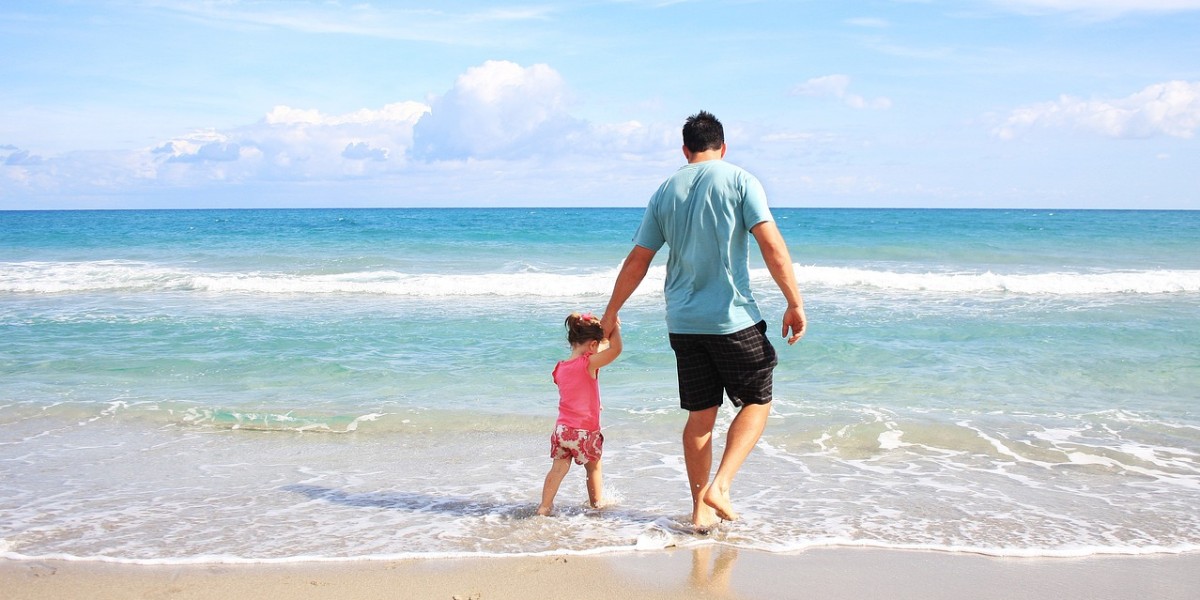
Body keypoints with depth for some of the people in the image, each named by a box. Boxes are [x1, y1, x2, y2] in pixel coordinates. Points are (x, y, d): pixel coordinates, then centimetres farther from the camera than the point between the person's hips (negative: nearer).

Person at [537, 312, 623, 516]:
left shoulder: (560, 368, 3)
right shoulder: (589, 364, -17)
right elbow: (616, 349, -24)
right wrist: (614, 327, -10)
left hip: (562, 429, 4)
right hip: (586, 432, -4)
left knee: (558, 468, 10)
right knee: (594, 468, 18)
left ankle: (544, 506, 6)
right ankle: (596, 503, 30)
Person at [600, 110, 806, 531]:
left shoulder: (665, 192, 9)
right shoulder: (739, 181, -3)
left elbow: (637, 260, 12)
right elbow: (772, 246, -11)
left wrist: (612, 312, 20)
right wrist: (795, 303, -7)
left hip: (683, 321, 4)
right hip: (733, 318, -4)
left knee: (700, 414, 12)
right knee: (757, 402, 11)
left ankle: (700, 509, 16)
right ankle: (720, 487, -3)